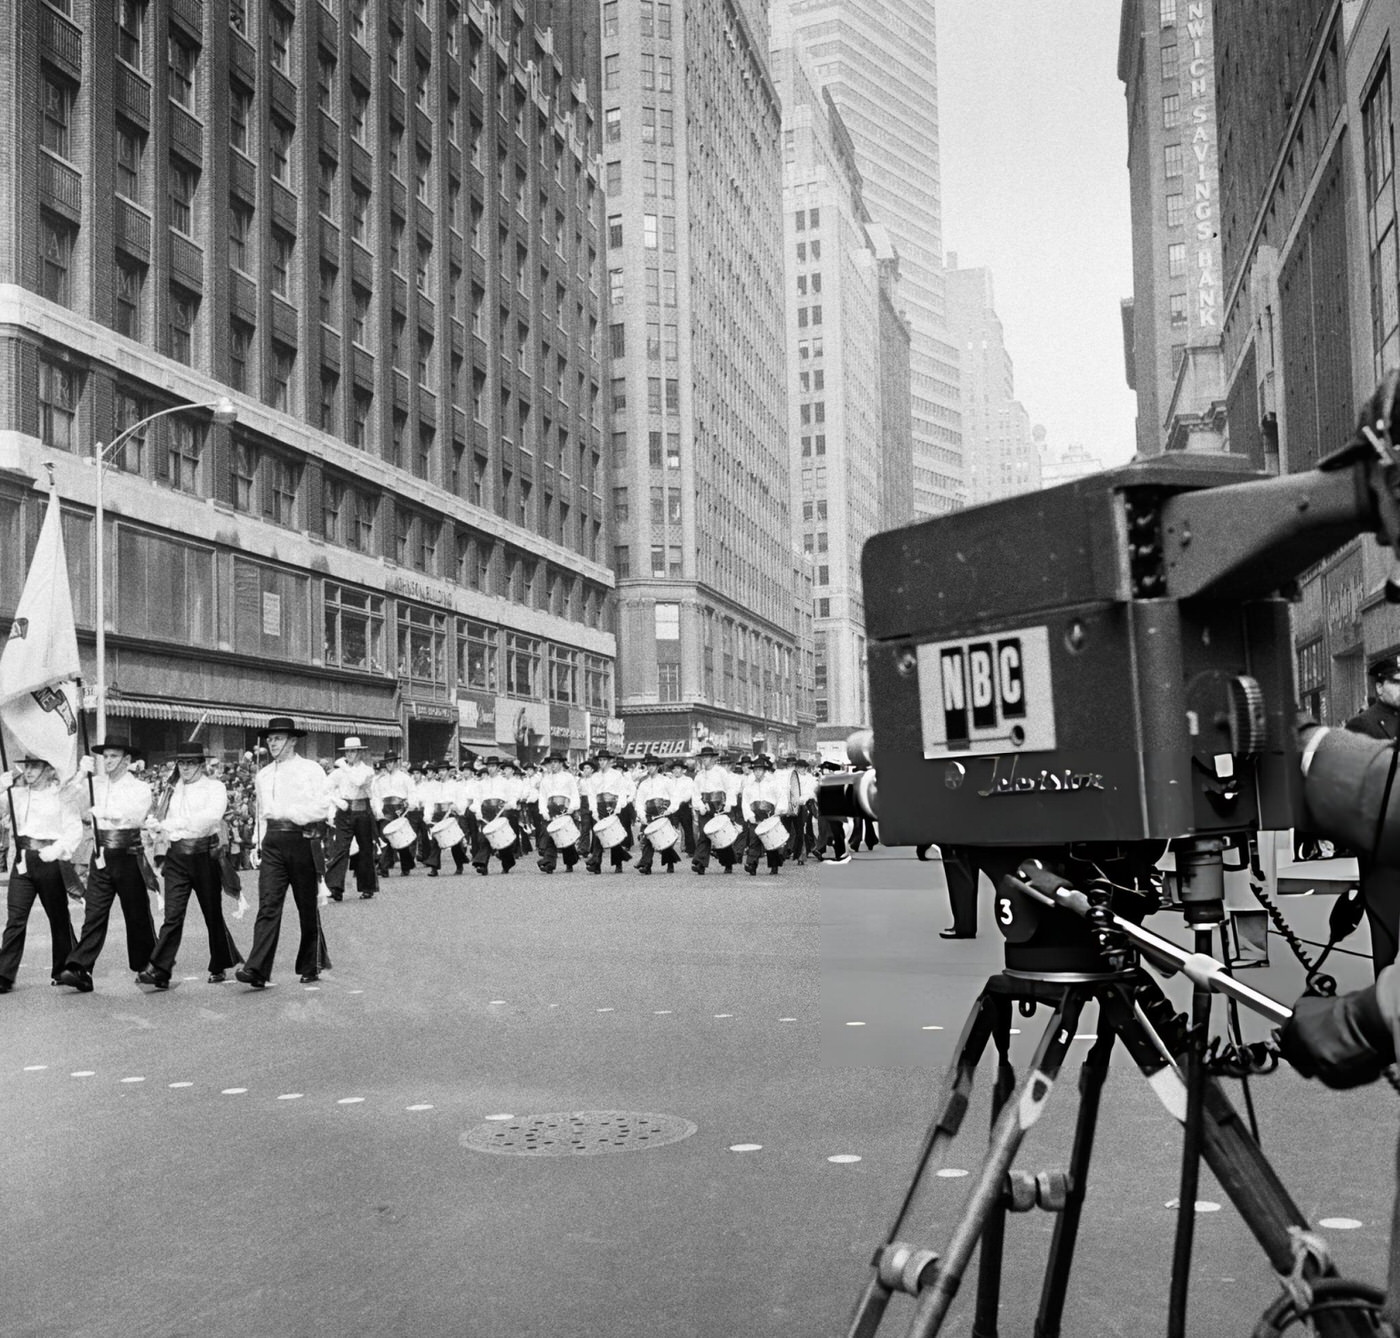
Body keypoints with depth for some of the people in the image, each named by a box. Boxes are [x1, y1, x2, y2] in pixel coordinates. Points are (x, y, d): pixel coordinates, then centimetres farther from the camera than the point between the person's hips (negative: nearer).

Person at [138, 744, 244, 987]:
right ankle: (159, 970, -10)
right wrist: (157, 825, -3)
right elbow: (167, 822, 22)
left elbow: (212, 816, -19)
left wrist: (167, 824, -23)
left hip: (204, 855, -3)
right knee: (172, 915, -6)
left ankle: (219, 967, 21)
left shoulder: (214, 787, -2)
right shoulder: (175, 790, 15)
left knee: (212, 913, 6)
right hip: (176, 856, 3)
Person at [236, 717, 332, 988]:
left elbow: (320, 808, -10)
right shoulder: (264, 775, 16)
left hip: (302, 841, -3)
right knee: (268, 905, -8)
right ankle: (257, 969, -17)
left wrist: (286, 813, -14)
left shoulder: (311, 770, 0)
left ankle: (311, 966, 19)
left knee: (308, 907, 5)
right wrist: (260, 843, 16)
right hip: (272, 843, 3)